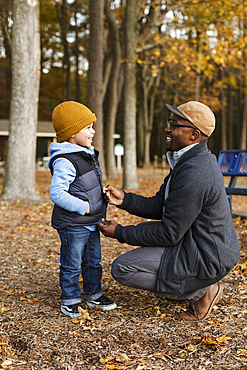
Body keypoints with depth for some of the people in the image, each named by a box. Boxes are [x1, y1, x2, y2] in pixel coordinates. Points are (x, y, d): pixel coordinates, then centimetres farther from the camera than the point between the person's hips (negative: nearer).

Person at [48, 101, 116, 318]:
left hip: (91, 222, 9)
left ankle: (94, 294, 34)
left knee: (93, 261, 19)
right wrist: (83, 207, -23)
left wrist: (102, 194, 7)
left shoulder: (88, 155, 9)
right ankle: (70, 301, 20)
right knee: (72, 264, 5)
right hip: (72, 224, -9)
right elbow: (57, 193, -26)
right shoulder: (65, 162, -22)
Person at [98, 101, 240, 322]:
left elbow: (168, 234, -23)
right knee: (141, 231, 26)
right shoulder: (191, 161, 6)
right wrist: (124, 199, -6)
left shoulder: (193, 175, -28)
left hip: (204, 258, -10)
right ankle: (201, 284, 17)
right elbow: (160, 206, 8)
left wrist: (120, 233, -12)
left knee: (121, 269, -12)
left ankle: (201, 291, -2)